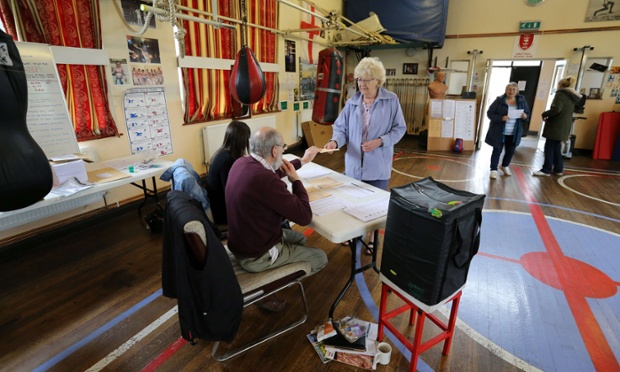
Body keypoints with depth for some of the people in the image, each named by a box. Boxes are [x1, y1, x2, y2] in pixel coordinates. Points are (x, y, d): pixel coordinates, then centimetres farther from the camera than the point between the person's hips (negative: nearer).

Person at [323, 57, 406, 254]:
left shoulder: (391, 100, -5)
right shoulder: (352, 102, 2)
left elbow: (399, 128, -4)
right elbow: (341, 127, 0)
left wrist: (380, 141, -19)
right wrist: (335, 141, -22)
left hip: (378, 165, -2)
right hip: (354, 163, 3)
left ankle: (372, 237, 33)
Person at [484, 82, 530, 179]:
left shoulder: (522, 100, 4)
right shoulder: (499, 100, -9)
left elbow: (527, 113, 11)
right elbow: (490, 113, -12)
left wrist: (525, 116, -13)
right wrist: (501, 118, -27)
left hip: (514, 133, 4)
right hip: (499, 132, -4)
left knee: (511, 151, 15)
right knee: (497, 150, 1)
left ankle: (505, 166, 38)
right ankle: (493, 170, 10)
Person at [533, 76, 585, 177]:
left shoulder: (561, 94, -10)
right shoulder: (573, 97, 15)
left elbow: (556, 109, -22)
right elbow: (578, 109, 22)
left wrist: (544, 114, -8)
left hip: (555, 126, -8)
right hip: (564, 127, 8)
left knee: (549, 148, -3)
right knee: (556, 148, 16)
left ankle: (546, 170, 0)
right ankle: (558, 169, 21)